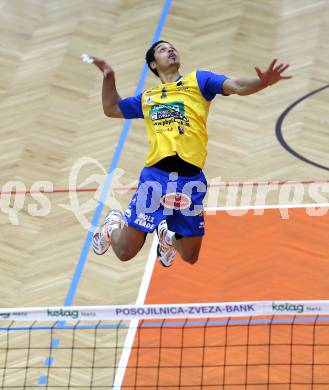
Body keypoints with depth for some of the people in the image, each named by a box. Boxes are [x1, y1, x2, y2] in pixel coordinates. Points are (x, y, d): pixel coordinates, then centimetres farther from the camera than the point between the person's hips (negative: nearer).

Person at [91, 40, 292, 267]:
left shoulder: (198, 80, 15)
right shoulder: (147, 97, 22)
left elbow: (236, 86, 0)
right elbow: (111, 109, 36)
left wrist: (263, 82, -20)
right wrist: (109, 77, 22)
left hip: (190, 178, -1)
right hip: (155, 175, 1)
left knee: (190, 257, 6)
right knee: (125, 252, 0)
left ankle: (168, 235, 40)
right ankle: (113, 225, 35)